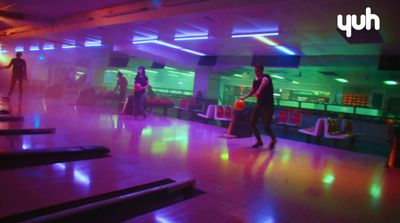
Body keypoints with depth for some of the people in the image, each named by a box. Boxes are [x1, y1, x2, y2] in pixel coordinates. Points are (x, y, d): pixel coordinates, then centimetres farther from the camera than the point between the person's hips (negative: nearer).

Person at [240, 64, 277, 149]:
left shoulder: (265, 77, -18)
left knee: (266, 127, -9)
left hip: (268, 106, -7)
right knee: (252, 123, 1)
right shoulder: (255, 80, 7)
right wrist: (245, 97, 8)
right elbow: (252, 91, 19)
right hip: (259, 105, 7)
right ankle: (259, 141, 20)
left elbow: (265, 82, -39)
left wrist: (259, 91, -49)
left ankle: (273, 140, 24)